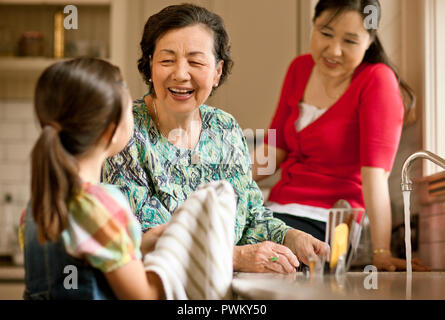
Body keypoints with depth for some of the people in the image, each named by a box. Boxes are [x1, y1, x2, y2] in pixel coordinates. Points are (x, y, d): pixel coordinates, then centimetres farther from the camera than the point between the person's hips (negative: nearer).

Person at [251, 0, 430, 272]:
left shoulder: (378, 80, -10)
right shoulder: (300, 69, 10)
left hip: (326, 222, -6)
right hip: (277, 209, 6)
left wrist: (381, 253, -25)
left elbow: (375, 171, -19)